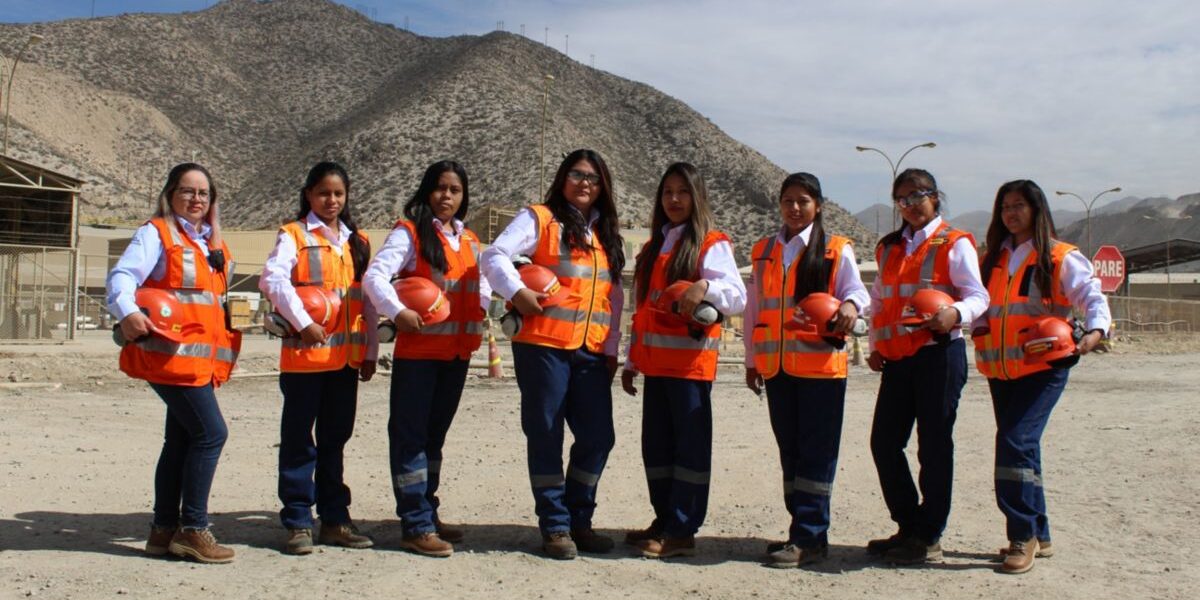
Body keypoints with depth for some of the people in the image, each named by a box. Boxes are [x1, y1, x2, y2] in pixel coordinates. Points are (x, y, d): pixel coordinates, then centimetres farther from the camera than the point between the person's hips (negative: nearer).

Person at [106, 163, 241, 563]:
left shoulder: (213, 243, 19)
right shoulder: (156, 233, -2)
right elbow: (123, 275, -16)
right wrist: (127, 312, -32)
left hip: (202, 357, 8)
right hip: (172, 353, -8)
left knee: (181, 439, 11)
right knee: (211, 432, -13)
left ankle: (164, 530, 19)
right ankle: (192, 529, -5)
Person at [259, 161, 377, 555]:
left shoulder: (358, 242, 15)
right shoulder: (293, 236, -1)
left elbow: (368, 299, 15)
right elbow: (273, 279, -16)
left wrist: (370, 351, 11)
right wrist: (303, 322, -22)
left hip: (346, 355, 5)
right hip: (304, 353, -5)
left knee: (335, 438, 11)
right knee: (299, 440, 1)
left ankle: (335, 519, 19)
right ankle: (298, 523, 8)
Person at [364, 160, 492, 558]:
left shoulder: (470, 241, 15)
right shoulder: (410, 233, -4)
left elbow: (482, 284, 25)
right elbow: (375, 275, -14)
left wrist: (480, 313, 6)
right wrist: (397, 312, -28)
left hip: (457, 352, 7)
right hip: (417, 350, -6)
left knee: (435, 434, 15)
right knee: (411, 435, -2)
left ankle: (427, 514, 25)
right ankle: (416, 526, 2)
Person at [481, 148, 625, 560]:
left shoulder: (606, 235, 19)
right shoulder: (540, 219, 2)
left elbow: (614, 295, 17)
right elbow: (495, 256, -7)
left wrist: (611, 348, 11)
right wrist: (517, 292, -21)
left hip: (592, 352, 5)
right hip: (544, 345, -5)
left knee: (598, 437, 3)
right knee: (546, 436, 1)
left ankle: (579, 520, 19)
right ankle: (554, 526, 12)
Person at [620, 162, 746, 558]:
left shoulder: (711, 244, -2)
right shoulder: (653, 247, 20)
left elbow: (737, 297, -13)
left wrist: (705, 287, -33)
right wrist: (632, 360, 18)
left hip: (690, 359, -7)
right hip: (655, 360, 7)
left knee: (690, 444, -3)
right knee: (655, 444, 10)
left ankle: (682, 532, 2)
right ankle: (664, 521, 21)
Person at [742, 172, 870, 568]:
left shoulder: (835, 250, 1)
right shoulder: (764, 252, 14)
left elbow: (856, 291, -4)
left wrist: (850, 306, -28)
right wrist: (752, 359, 16)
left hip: (820, 364, -5)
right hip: (776, 367, 5)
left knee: (816, 452, -4)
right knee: (790, 450, 10)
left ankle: (808, 538, -2)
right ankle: (805, 532, 18)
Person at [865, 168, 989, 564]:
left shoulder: (954, 244, 0)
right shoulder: (889, 247, 18)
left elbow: (978, 296, -7)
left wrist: (955, 313, -28)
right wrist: (876, 345, 12)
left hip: (938, 354, -6)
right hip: (897, 357, 6)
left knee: (934, 445, -1)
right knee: (884, 442, 6)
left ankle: (928, 538, 9)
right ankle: (908, 527, 20)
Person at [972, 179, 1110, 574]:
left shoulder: (1061, 258, -1)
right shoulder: (993, 258, 16)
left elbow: (1091, 296, -10)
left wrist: (1095, 330, -29)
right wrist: (978, 331, -6)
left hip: (1042, 367, -6)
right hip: (999, 369, 6)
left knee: (1016, 442, -18)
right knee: (1021, 447, 11)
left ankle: (1023, 536, -9)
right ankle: (1038, 535, 23)